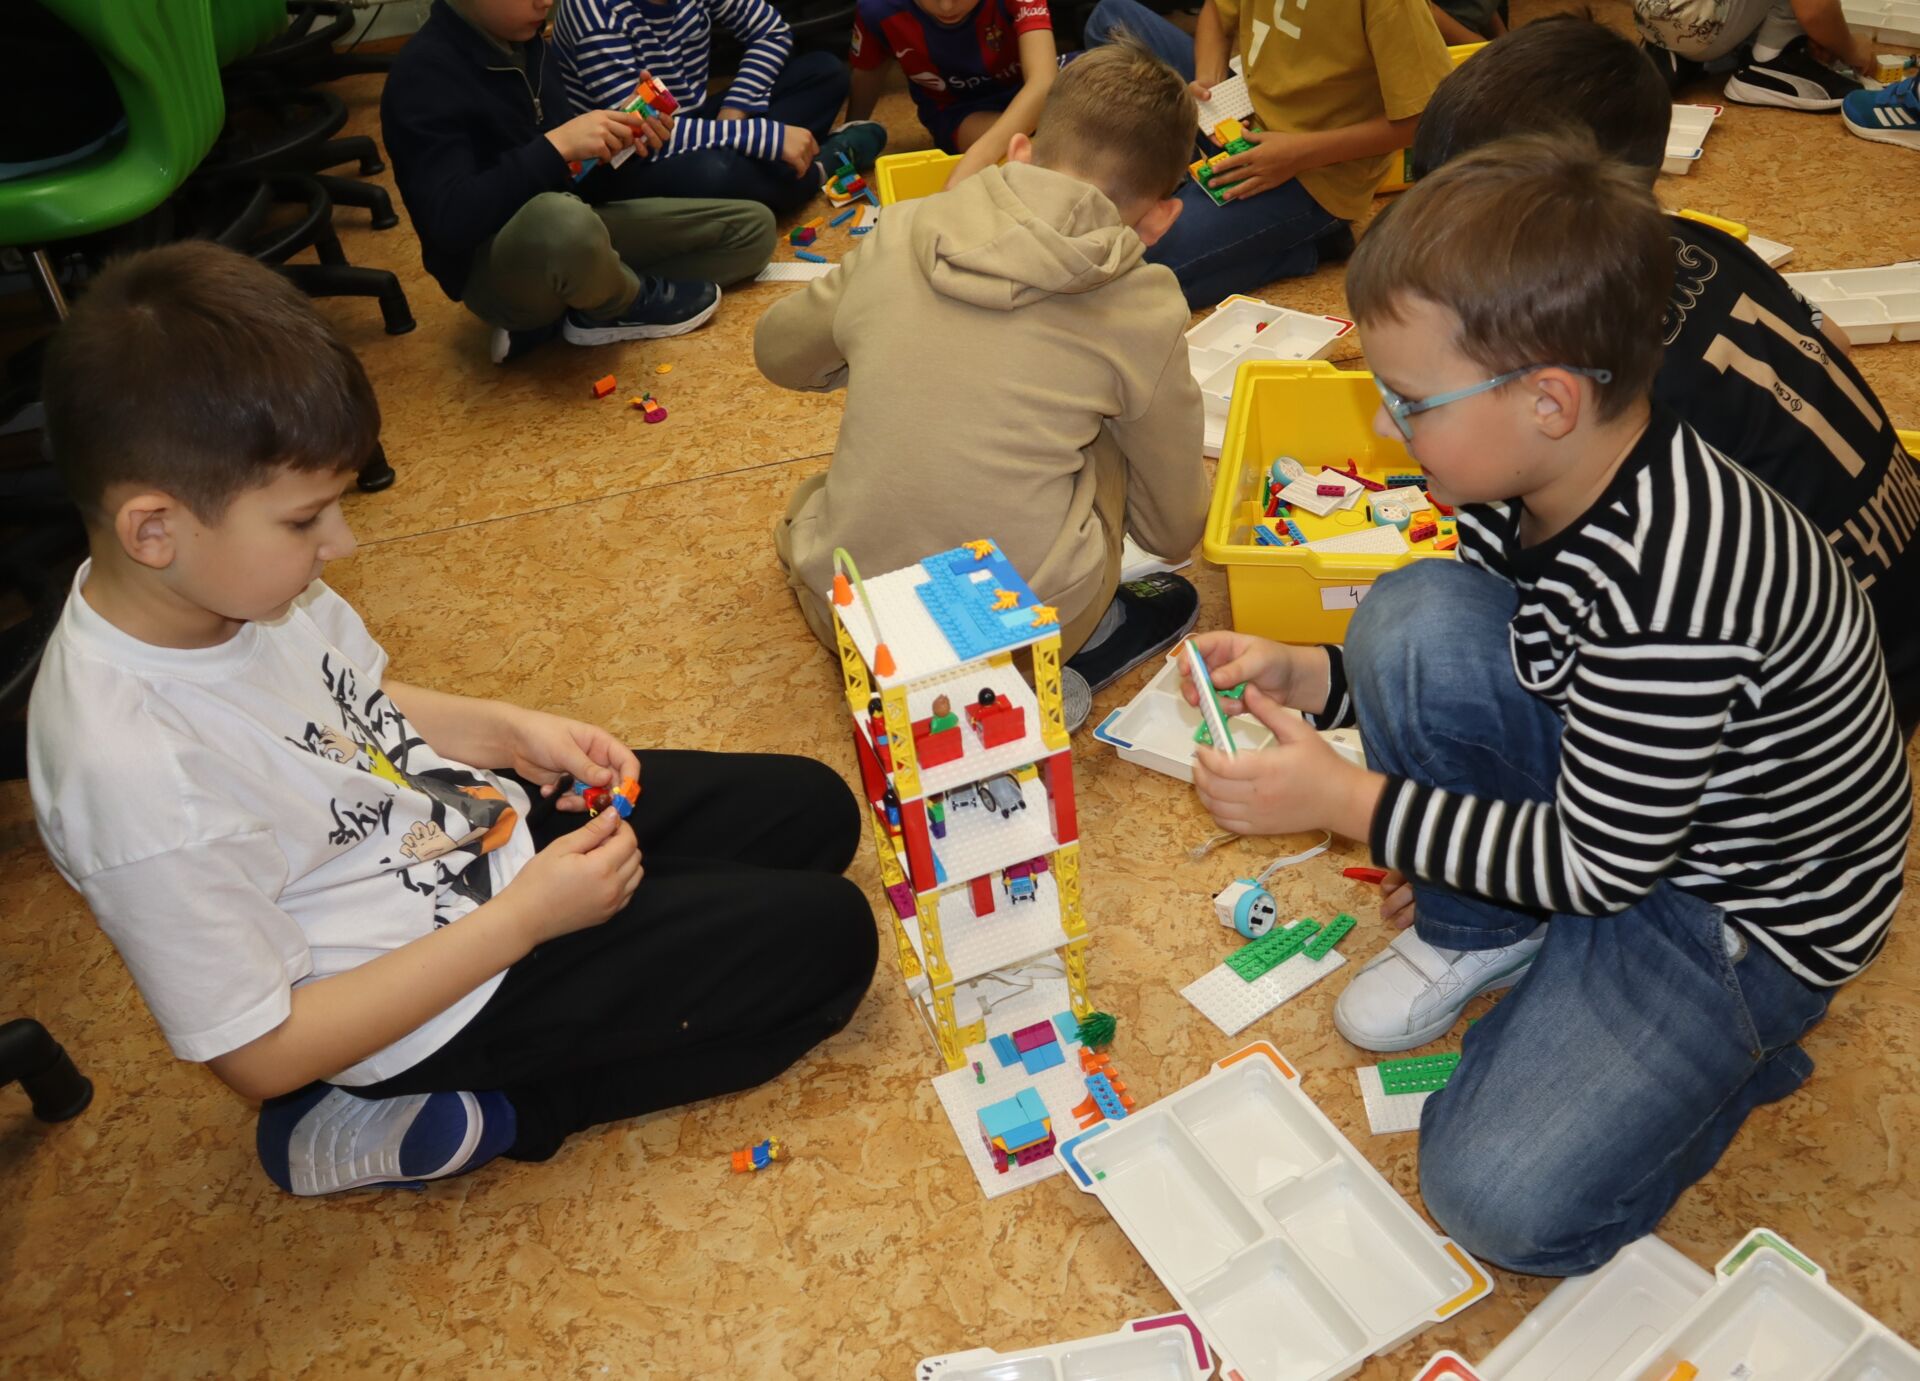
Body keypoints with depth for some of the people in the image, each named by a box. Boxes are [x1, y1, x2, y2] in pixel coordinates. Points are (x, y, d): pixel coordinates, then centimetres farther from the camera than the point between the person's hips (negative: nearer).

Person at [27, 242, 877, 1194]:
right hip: (435, 1002, -8)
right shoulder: (135, 775, -33)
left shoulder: (226, 578, -10)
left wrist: (505, 729, -7)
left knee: (814, 810, 11)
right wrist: (525, 917, -24)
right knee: (823, 940, -7)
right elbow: (261, 1054, -24)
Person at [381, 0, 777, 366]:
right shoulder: (423, 74, -17)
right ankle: (630, 302, -6)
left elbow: (575, 185, 12)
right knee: (561, 219, -44)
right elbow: (450, 220, -28)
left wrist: (621, 143, -8)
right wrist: (556, 146, -30)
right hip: (492, 268, -9)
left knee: (754, 227, 8)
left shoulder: (527, 45, 6)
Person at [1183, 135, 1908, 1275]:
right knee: (1414, 618, -19)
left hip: (1747, 904, -7)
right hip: (1605, 780, 7)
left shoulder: (1672, 586, -38)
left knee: (1503, 1202, -17)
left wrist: (1347, 801, -24)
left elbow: (1599, 865, -26)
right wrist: (1313, 677, -8)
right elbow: (1461, 671, 7)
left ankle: (1739, 1040, 10)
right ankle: (1482, 932, 2)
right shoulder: (1530, 477, -12)